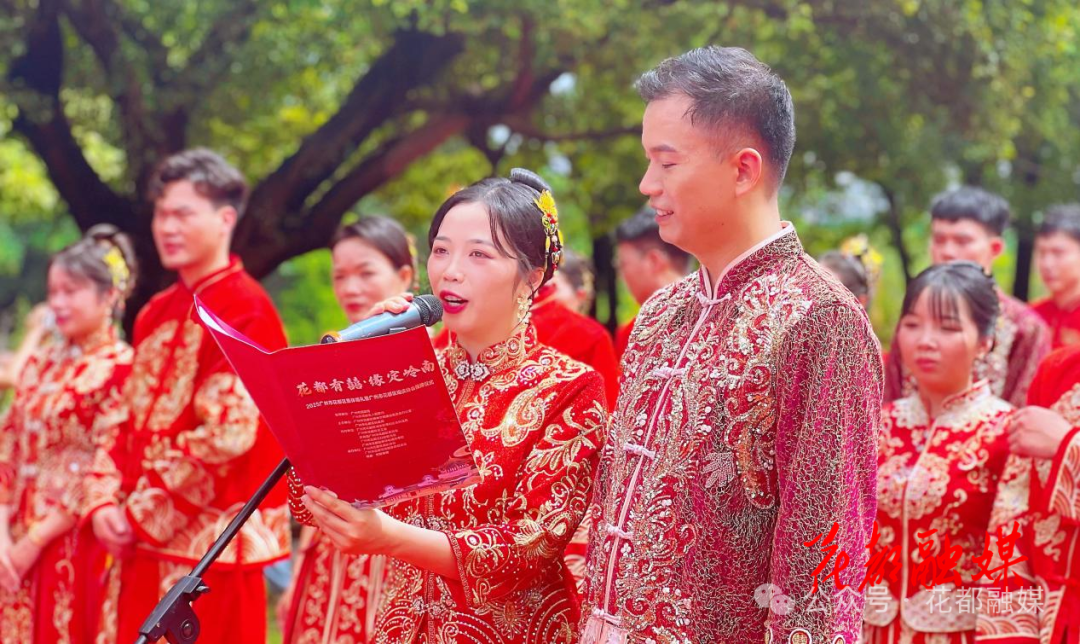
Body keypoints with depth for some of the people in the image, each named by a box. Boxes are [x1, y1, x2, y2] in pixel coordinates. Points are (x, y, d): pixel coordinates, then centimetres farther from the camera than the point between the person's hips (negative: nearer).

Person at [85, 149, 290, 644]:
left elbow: (227, 433, -18)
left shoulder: (246, 310, -11)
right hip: (140, 542, 7)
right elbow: (128, 421, 16)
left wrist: (143, 513, -13)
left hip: (211, 544, -7)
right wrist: (105, 500, 0)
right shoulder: (156, 314, 15)